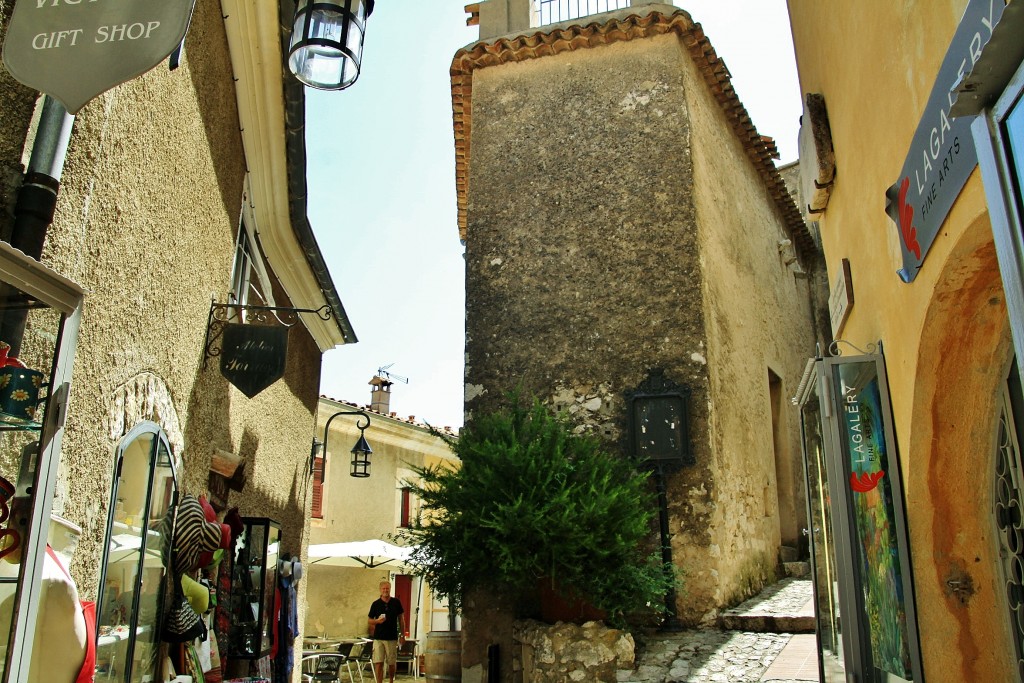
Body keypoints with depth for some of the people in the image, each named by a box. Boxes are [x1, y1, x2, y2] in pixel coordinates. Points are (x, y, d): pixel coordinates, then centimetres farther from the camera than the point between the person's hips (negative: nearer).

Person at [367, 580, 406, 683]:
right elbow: (370, 620, 6)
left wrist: (402, 635, 5)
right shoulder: (376, 604, 0)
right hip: (378, 638, -1)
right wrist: (377, 621, -16)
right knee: (378, 663, -6)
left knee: (392, 663, 10)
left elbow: (401, 619, 8)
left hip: (392, 638, 1)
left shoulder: (396, 602, 2)